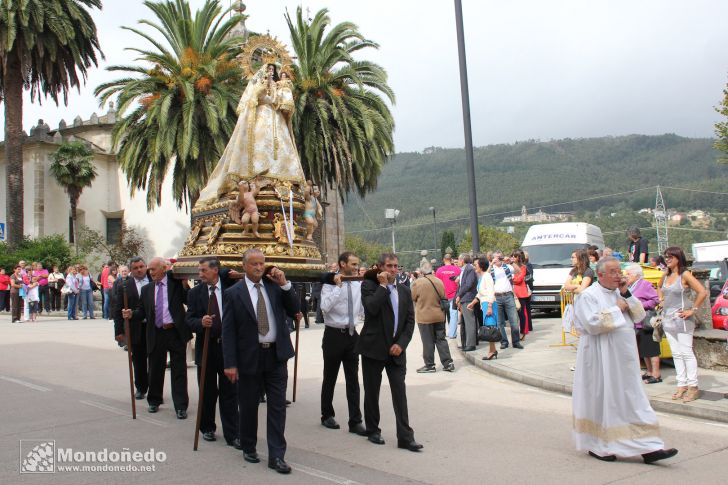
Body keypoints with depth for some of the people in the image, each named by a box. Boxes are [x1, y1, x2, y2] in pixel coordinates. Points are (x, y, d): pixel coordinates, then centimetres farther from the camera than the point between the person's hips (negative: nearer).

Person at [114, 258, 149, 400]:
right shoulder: (124, 286, 2)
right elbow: (118, 310, 1)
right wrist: (119, 331, -4)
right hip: (136, 329, 0)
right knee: (138, 361, 9)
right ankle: (141, 388, 24)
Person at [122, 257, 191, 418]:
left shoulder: (176, 283, -1)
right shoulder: (147, 289, 9)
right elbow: (142, 311, 10)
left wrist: (185, 285, -18)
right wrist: (131, 314, -8)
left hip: (176, 332, -3)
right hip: (156, 334, 4)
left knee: (179, 370, 1)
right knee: (155, 369, 14)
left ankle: (181, 406, 7)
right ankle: (154, 401, 33)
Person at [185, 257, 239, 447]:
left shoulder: (230, 287, -2)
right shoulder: (195, 293, 2)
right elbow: (189, 320, -1)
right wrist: (200, 322, -22)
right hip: (206, 347, 1)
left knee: (229, 393, 2)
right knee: (207, 392, 13)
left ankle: (232, 434, 8)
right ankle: (207, 428, 30)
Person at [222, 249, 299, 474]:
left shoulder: (275, 285, 5)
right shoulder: (233, 293, -4)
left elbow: (294, 310, 0)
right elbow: (228, 331, -5)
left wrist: (285, 284, -11)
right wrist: (230, 363, -10)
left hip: (276, 355, 2)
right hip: (249, 357, -2)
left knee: (278, 405, 1)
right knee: (248, 406, 11)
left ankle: (276, 455, 8)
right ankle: (248, 448, 31)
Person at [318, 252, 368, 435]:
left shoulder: (358, 285, 5)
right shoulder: (330, 283, -9)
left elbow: (364, 309, 11)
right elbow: (325, 307, -23)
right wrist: (338, 286, -22)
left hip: (352, 334, 4)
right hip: (334, 335, -4)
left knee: (353, 379, 4)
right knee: (330, 378, 11)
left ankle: (355, 421, 8)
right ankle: (327, 416, 27)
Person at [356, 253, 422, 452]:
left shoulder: (404, 291, 11)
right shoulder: (369, 285, -2)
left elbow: (410, 321, 8)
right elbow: (371, 308, -21)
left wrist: (401, 344, -4)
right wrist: (383, 285, -13)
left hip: (396, 349, 3)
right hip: (373, 348, -3)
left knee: (400, 392, -1)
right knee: (372, 391, 7)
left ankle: (405, 437, 0)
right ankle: (372, 431, 23)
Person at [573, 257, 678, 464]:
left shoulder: (620, 293, 13)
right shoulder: (588, 296, -9)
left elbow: (639, 316, 8)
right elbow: (593, 324, -21)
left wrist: (626, 295, -4)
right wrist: (616, 309, -13)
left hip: (624, 357, 7)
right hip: (601, 359, -7)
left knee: (633, 401, 6)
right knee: (602, 400, 1)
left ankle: (648, 448, 9)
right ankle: (597, 446, 16)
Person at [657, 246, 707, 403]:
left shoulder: (685, 275, -11)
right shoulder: (666, 276, 11)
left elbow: (702, 292, -19)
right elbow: (659, 288, 32)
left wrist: (692, 310, -16)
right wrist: (661, 299, 16)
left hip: (681, 319, -7)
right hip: (667, 319, 7)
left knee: (686, 353, -4)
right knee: (676, 354, 9)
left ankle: (693, 387, 1)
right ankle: (682, 385, 15)